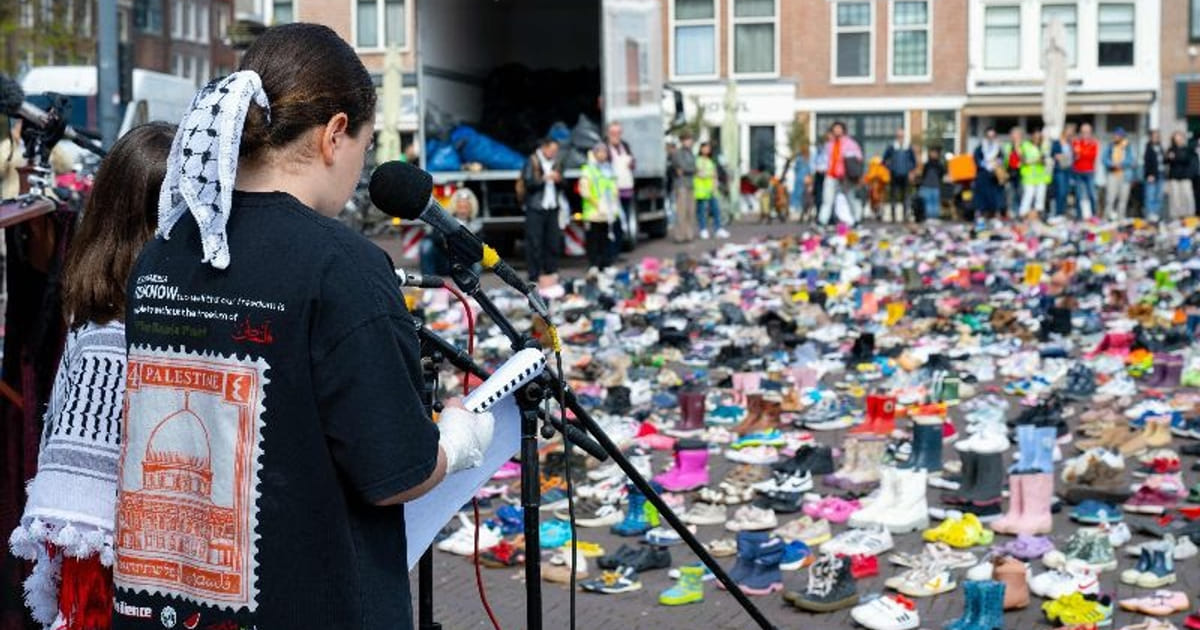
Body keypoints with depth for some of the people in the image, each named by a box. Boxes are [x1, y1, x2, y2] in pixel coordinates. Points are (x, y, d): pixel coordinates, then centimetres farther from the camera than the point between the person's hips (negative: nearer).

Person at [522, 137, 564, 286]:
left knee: (553, 242, 4)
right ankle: (535, 276, -2)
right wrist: (544, 178, -21)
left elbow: (562, 185, 18)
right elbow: (528, 183, -11)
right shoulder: (532, 162, -3)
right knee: (534, 243, -6)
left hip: (552, 208, 5)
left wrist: (559, 180, -4)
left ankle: (551, 273, 14)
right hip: (535, 208, -5)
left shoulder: (556, 163, 14)